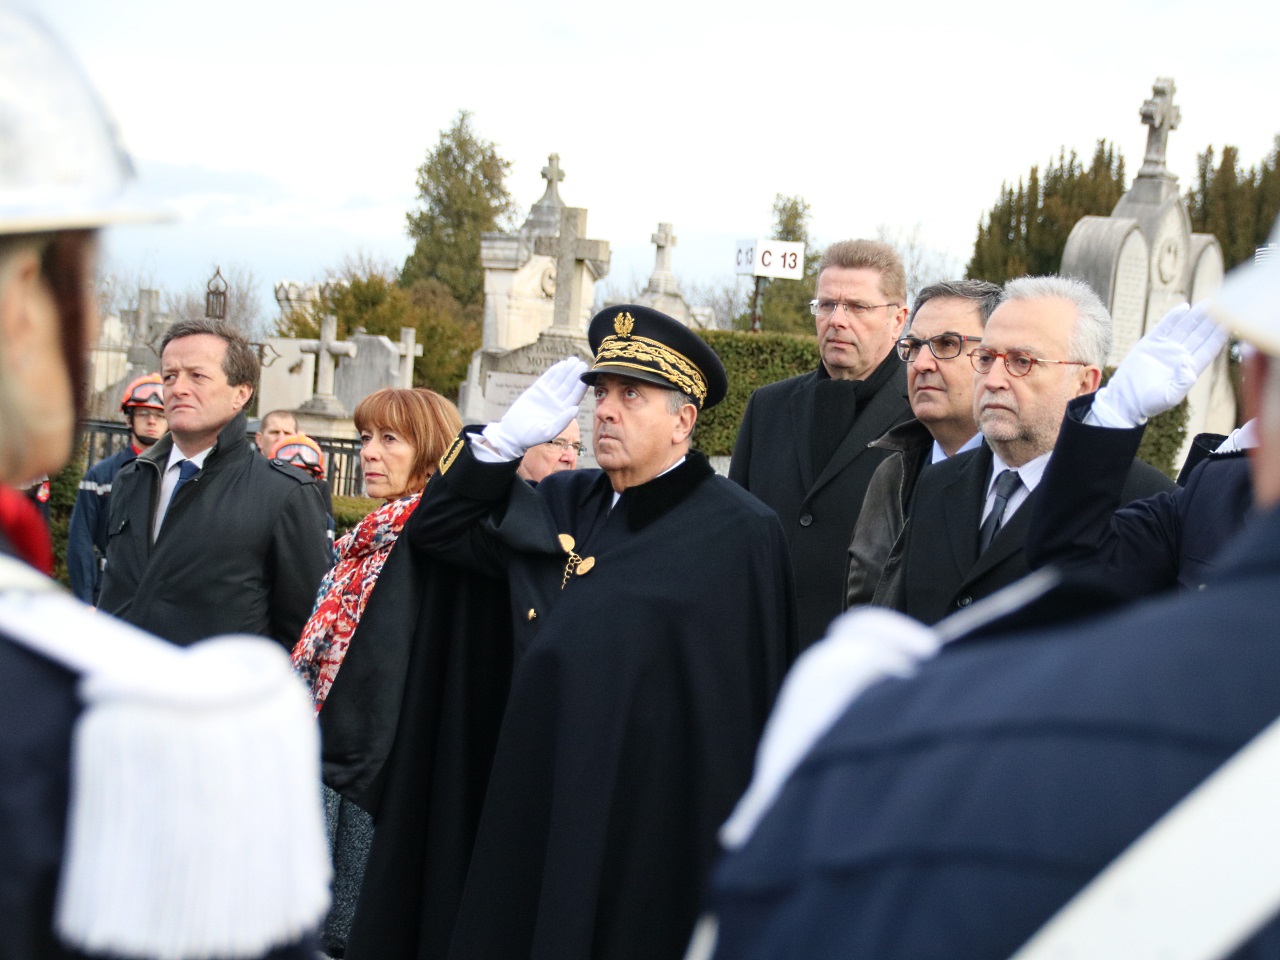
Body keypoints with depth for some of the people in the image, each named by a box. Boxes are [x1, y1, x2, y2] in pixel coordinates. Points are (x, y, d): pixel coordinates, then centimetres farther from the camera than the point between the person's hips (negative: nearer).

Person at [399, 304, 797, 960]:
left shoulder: (739, 532, -8)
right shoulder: (564, 504, 9)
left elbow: (752, 710, -8)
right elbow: (438, 529, 17)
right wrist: (510, 434, 2)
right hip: (540, 825, 6)